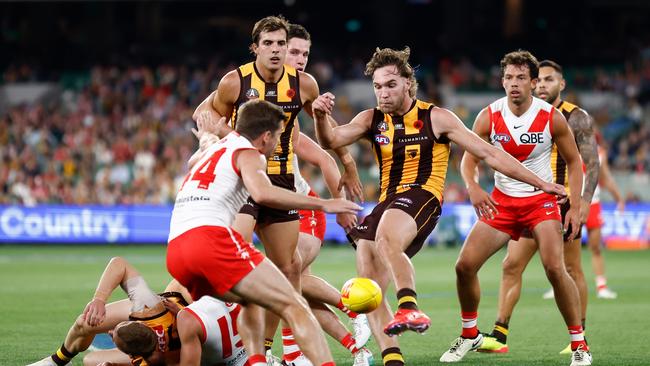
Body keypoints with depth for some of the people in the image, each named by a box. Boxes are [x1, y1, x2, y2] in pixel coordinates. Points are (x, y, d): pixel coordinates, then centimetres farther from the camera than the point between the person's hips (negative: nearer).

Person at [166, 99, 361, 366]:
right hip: (210, 237, -8)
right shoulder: (248, 154, 5)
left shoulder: (212, 151, 29)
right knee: (294, 306, -11)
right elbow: (262, 193, -17)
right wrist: (323, 204, -15)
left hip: (174, 253, 9)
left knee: (251, 301, 30)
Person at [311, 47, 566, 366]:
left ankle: (409, 308, -48)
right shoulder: (371, 120, 11)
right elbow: (331, 141, -3)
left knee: (385, 239, -39)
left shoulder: (435, 118, 0)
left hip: (421, 196, -6)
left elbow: (489, 154, 3)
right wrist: (321, 116, -26)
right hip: (385, 204, 6)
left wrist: (540, 183, 1)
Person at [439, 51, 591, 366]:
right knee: (465, 265, -6)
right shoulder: (489, 117, -8)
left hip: (541, 200, -3)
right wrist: (473, 188, -24)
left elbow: (573, 162, 0)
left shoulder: (552, 117, -11)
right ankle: (470, 334, 17)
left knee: (555, 268, -21)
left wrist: (575, 208, -8)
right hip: (502, 201, 3)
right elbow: (469, 160, -2)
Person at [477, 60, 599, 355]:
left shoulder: (576, 117, -4)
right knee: (511, 264, -5)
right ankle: (499, 335, -5)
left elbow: (592, 163, -8)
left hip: (563, 204, -5)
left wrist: (585, 200, -20)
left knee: (571, 270, 2)